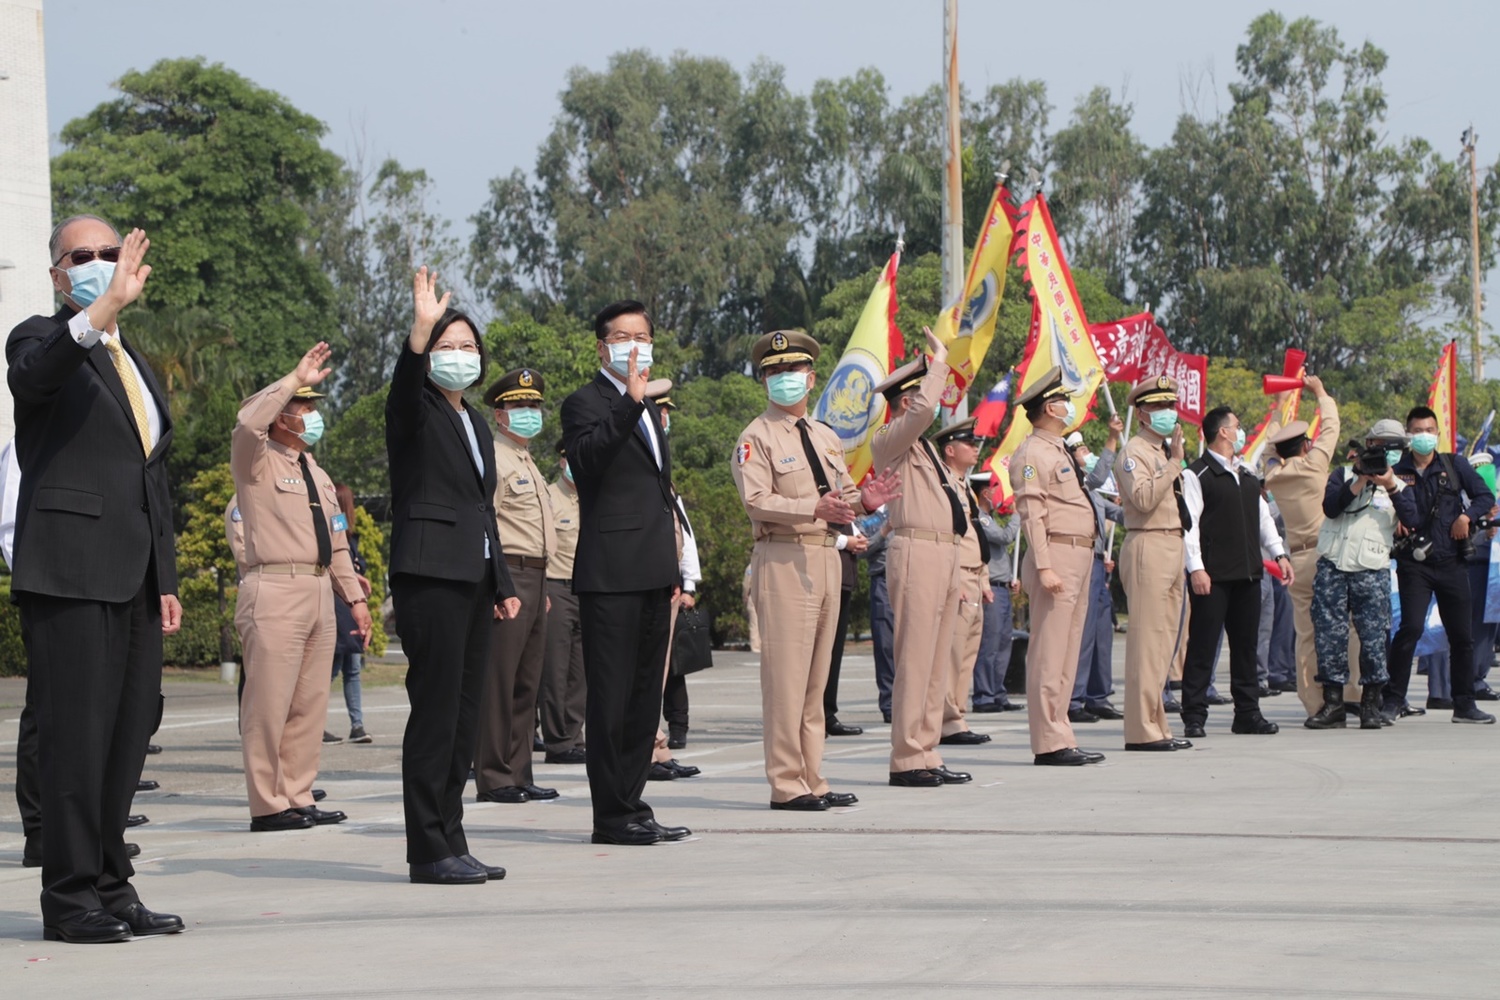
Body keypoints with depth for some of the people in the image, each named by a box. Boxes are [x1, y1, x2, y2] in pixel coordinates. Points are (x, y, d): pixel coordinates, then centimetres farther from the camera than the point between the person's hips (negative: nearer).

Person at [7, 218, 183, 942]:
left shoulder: (135, 365, 23)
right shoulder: (41, 339, 0)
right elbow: (32, 374, -27)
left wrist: (166, 581, 19)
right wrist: (106, 307, -40)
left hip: (133, 582, 8)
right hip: (70, 573, -7)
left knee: (126, 737, 8)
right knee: (74, 737, -7)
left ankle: (110, 889, 15)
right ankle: (69, 899, -3)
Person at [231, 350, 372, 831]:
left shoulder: (317, 475, 22)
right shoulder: (257, 462, 0)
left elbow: (336, 542, 23)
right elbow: (248, 421, -22)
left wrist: (356, 596, 18)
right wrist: (295, 379, -17)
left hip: (319, 592, 8)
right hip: (276, 591, -8)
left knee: (310, 703, 8)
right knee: (269, 702, -7)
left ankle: (298, 798, 14)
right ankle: (267, 805, -4)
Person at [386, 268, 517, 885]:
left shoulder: (475, 424, 21)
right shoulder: (414, 412, -2)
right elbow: (405, 385, -27)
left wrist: (503, 583, 20)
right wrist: (420, 329, -43)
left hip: (473, 578, 8)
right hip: (430, 574, -8)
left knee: (465, 715, 8)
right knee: (436, 710, -10)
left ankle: (450, 843, 13)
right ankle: (428, 851, -7)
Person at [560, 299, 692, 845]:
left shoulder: (648, 409, 21)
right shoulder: (585, 404, -5)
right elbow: (587, 458, -26)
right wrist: (630, 401, -34)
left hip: (654, 574, 9)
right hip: (611, 574, -9)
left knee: (644, 696, 11)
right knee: (611, 697, -6)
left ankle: (632, 806, 16)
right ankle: (613, 816, -3)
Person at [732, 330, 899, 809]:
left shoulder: (827, 438, 20)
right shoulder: (756, 438, -3)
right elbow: (757, 501, -15)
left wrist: (863, 500, -1)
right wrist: (814, 509, -27)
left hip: (827, 558, 8)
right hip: (783, 558, -8)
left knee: (816, 675, 10)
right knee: (786, 673, -9)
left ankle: (812, 779, 15)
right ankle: (786, 784, -7)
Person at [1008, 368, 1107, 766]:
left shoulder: (1059, 451, 21)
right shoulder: (1032, 454, -9)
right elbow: (1032, 513, -16)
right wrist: (1044, 568, -22)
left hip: (1079, 558, 10)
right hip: (1057, 556, -10)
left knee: (1067, 652, 11)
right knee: (1049, 652, -9)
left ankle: (1059, 737, 15)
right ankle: (1049, 743, -10)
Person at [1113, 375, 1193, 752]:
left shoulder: (1166, 451, 21)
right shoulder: (1134, 452, -8)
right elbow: (1144, 498, -24)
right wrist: (1173, 463, -22)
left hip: (1173, 547, 10)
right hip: (1147, 547, -10)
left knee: (1165, 638, 10)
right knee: (1147, 637, -11)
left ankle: (1157, 724, 15)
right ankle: (1142, 730, -10)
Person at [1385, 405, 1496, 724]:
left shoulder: (1454, 465, 6)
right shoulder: (1400, 472, 0)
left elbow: (1485, 497, 5)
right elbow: (1410, 518, -9)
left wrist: (1467, 516, -12)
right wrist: (1393, 488, -25)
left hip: (1451, 563, 3)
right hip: (1415, 563, -2)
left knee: (1461, 635, 5)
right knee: (1411, 628, -15)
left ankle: (1464, 704, 15)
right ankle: (1394, 700, -8)